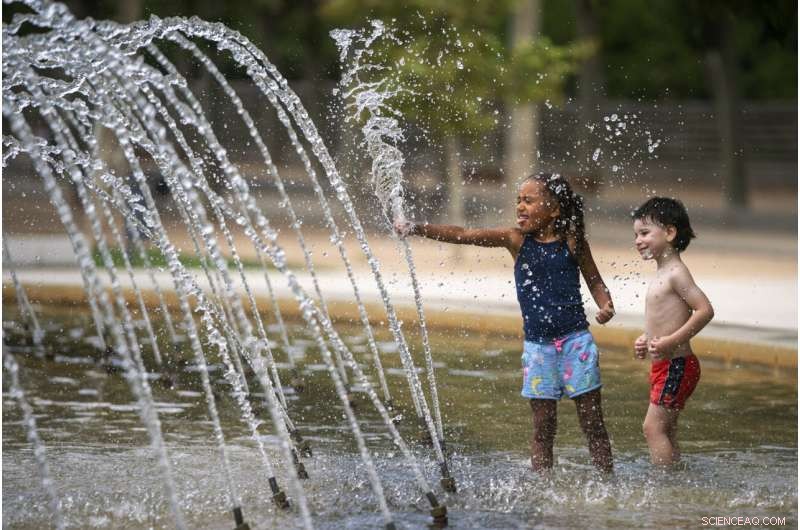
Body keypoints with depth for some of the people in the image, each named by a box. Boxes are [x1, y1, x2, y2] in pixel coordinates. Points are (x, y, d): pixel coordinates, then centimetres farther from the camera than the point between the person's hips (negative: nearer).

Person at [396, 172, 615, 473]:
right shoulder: (516, 240, 0)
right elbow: (463, 235, -7)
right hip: (537, 344, 2)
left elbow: (595, 282, 9)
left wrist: (606, 306, -13)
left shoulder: (572, 242, -2)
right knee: (542, 426, 5)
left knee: (592, 421, 2)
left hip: (574, 339, -2)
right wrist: (416, 229, -17)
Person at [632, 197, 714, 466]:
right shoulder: (662, 274, 14)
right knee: (667, 431, 14)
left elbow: (705, 310, -23)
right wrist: (646, 340, 10)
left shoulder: (676, 273, -15)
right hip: (664, 366, 10)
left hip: (676, 365, -10)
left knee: (653, 426, -12)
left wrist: (671, 341, -25)